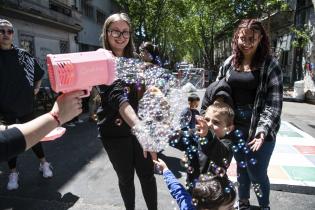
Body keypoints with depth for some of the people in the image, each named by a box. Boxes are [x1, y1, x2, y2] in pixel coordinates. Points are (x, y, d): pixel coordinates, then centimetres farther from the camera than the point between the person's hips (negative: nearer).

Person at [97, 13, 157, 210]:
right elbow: (117, 96, -30)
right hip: (115, 131, -4)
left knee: (147, 174, 10)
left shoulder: (133, 60, 6)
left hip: (139, 124, 4)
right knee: (126, 178, 13)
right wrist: (139, 127, -44)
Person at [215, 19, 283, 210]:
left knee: (257, 173, 6)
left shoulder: (270, 65, -8)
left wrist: (263, 130, -23)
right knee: (241, 167, 20)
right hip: (235, 126, 4)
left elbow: (274, 103, -12)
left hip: (259, 128, -4)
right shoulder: (229, 63, 4)